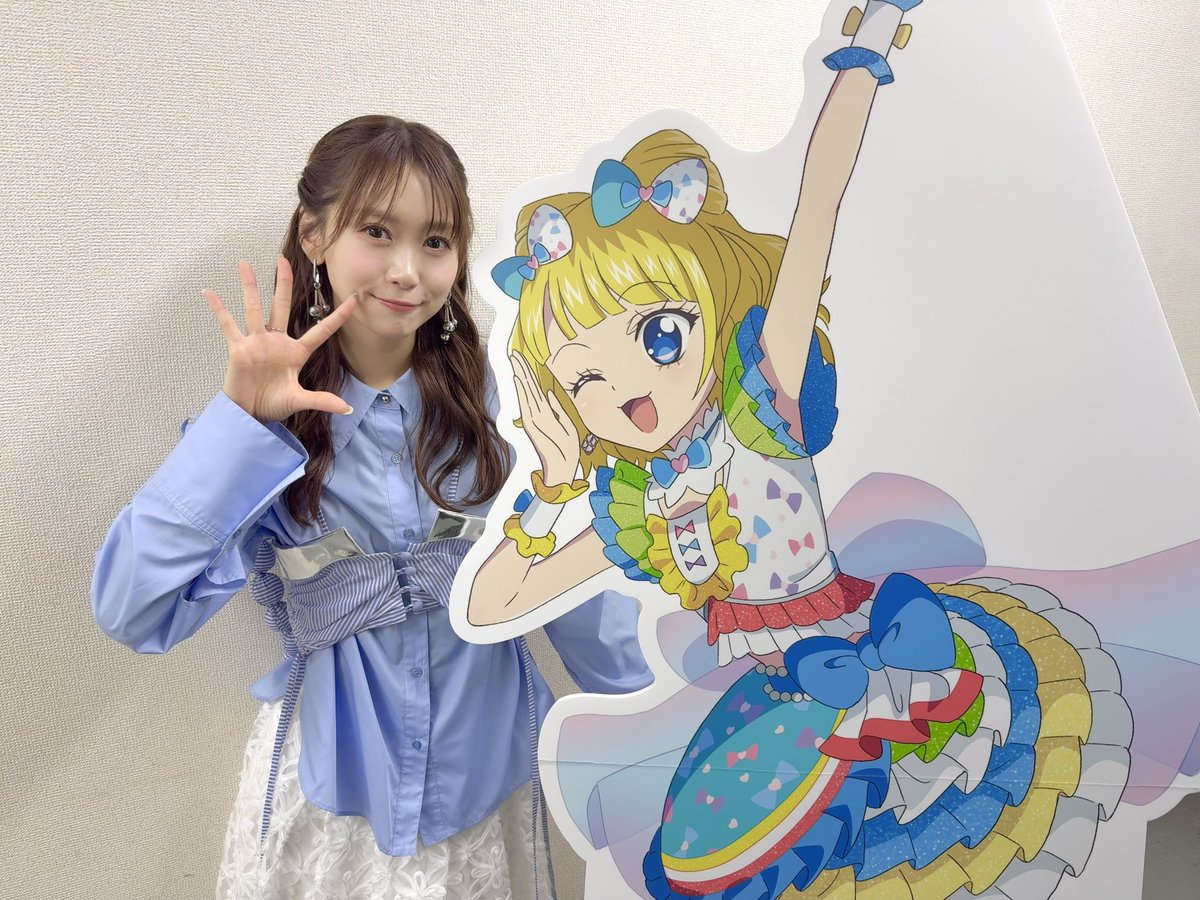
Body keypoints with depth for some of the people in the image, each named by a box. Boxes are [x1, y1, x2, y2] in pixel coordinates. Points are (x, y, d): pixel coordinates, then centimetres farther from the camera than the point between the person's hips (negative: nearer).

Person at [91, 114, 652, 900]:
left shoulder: (493, 395, -9)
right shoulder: (269, 420, -11)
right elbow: (134, 612, -19)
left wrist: (650, 718, 3)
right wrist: (241, 422, -27)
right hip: (336, 772, -1)